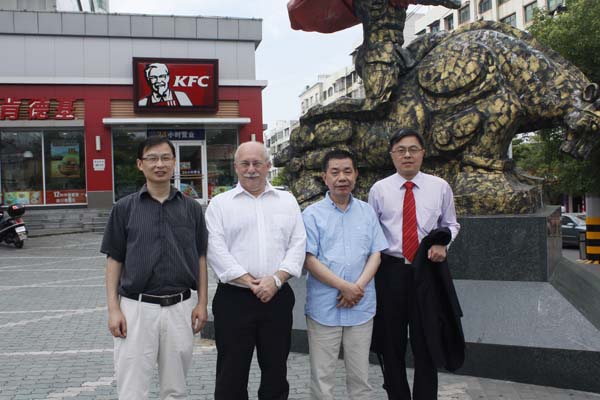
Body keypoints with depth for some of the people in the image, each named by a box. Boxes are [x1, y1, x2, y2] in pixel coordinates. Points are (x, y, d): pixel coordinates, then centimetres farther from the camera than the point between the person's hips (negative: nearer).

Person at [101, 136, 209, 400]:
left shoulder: (191, 208, 5)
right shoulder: (124, 208, 1)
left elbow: (200, 258, 8)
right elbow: (114, 260, 2)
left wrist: (202, 303, 1)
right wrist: (113, 308, -5)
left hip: (180, 307, 2)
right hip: (136, 308, -1)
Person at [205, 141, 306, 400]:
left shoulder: (287, 201, 10)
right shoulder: (220, 204, 4)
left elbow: (298, 245, 3)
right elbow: (216, 250, -6)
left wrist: (276, 278, -12)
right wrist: (250, 282, -13)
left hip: (277, 297, 2)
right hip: (234, 298, -2)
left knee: (276, 370, 12)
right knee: (232, 372, 5)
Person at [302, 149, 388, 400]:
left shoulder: (367, 212, 8)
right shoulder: (312, 214, -2)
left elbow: (375, 255, 5)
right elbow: (309, 260, -8)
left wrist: (358, 287, -11)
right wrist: (345, 287, -14)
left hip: (361, 307, 3)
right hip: (323, 307, -2)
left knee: (360, 376, 11)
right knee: (322, 377, 5)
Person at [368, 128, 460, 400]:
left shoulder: (440, 187, 3)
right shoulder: (379, 190, 2)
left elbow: (451, 224, 12)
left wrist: (442, 244, -9)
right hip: (390, 270, 0)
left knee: (425, 342, 7)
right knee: (392, 343, 11)